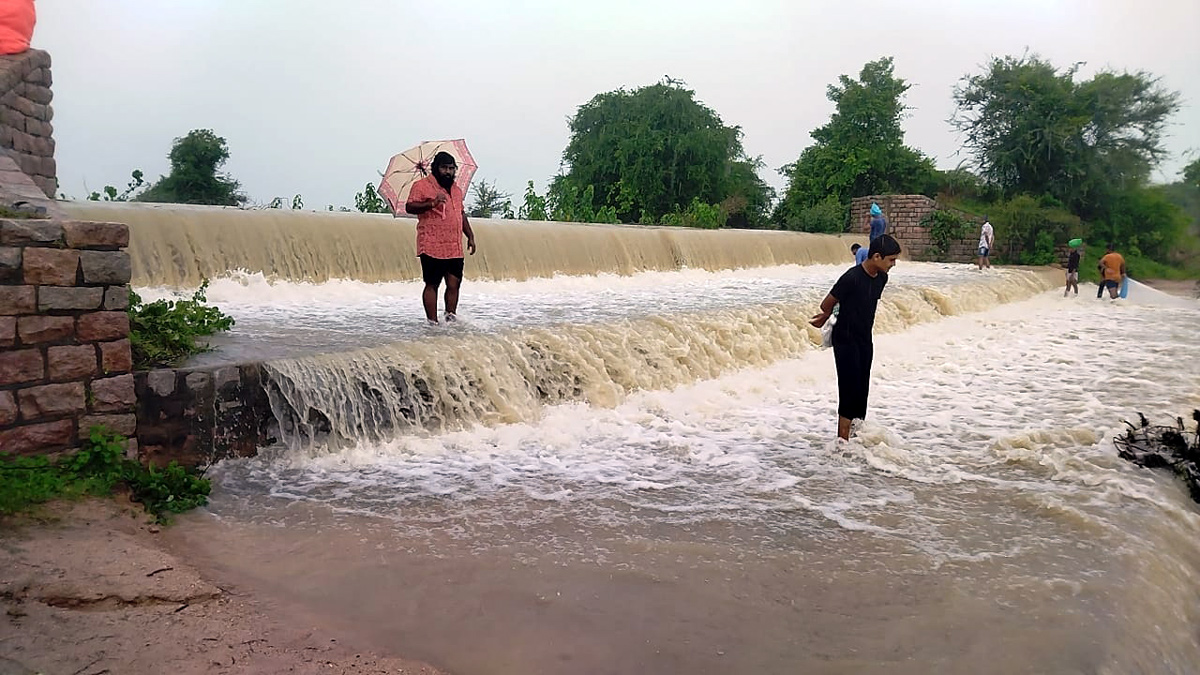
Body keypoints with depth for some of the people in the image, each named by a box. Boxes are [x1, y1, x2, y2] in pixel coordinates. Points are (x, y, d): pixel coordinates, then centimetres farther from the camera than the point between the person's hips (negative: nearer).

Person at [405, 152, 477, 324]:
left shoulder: (456, 190, 21)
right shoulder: (421, 185, -1)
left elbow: (462, 214, 28)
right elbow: (409, 207, -10)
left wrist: (470, 236, 22)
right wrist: (432, 203, -21)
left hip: (455, 249, 6)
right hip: (432, 247, -6)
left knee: (454, 284, 1)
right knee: (432, 284, -1)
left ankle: (451, 316, 13)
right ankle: (432, 322, 4)